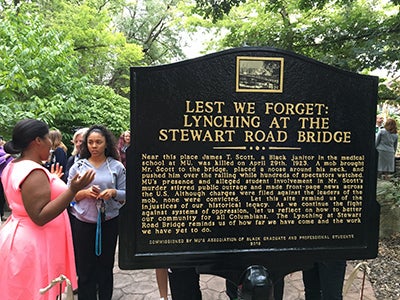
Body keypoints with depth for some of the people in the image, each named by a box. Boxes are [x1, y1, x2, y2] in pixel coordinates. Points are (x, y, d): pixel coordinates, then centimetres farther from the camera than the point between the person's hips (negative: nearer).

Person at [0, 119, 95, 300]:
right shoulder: (34, 172, -24)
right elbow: (40, 217, -27)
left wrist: (49, 181, 22)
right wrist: (73, 190, -32)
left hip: (17, 236, 10)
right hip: (34, 246, -10)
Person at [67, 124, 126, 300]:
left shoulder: (117, 166, 1)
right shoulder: (78, 166, 3)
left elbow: (125, 194, 4)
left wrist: (113, 192, -16)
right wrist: (84, 193, -15)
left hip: (109, 222, 0)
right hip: (82, 222, 0)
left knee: (106, 265, 12)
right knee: (85, 267, 6)